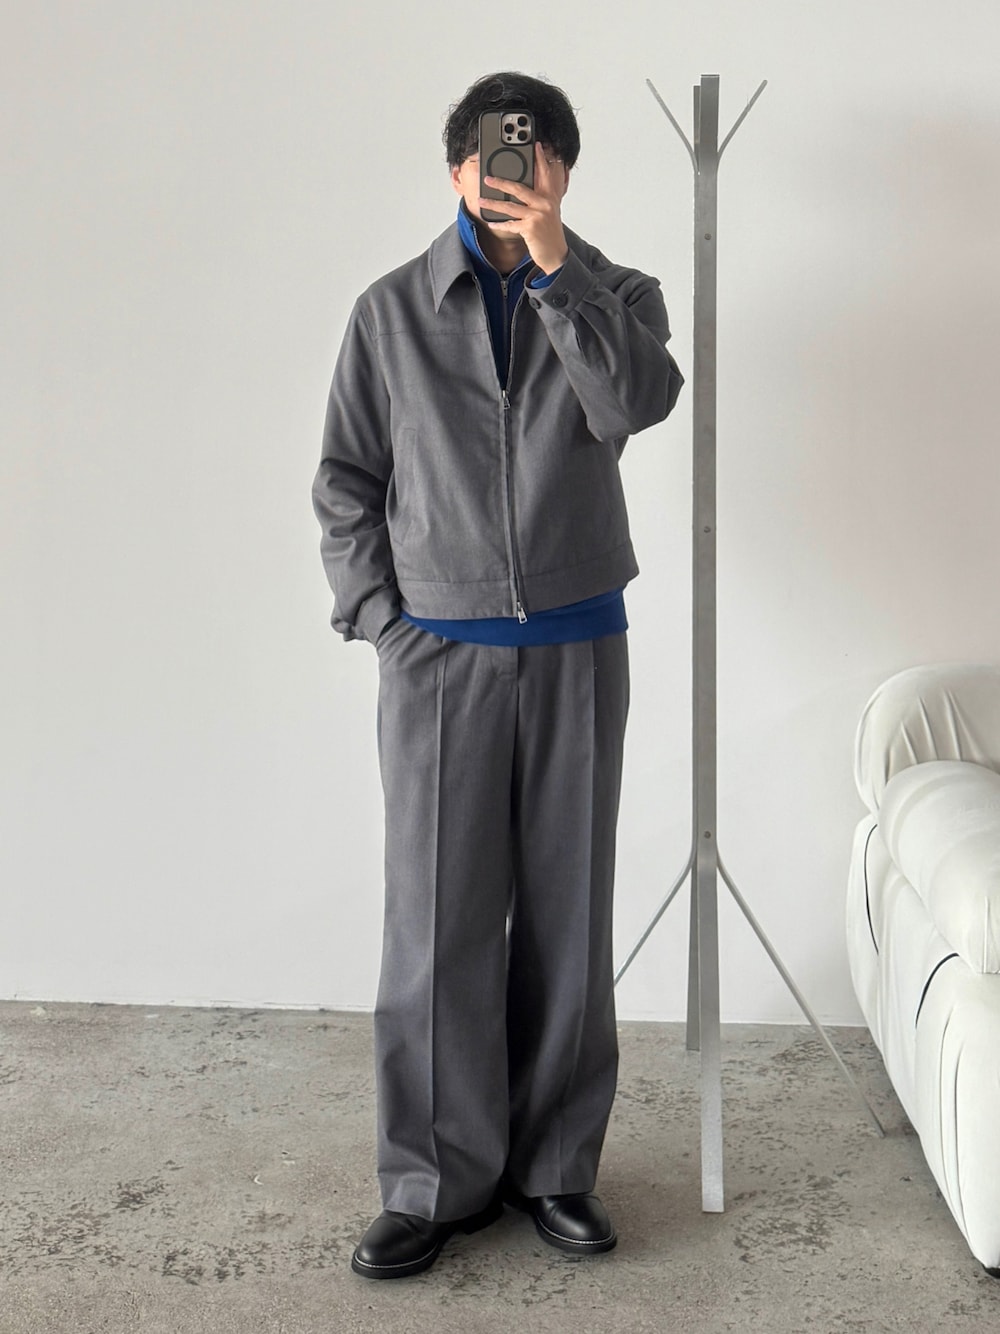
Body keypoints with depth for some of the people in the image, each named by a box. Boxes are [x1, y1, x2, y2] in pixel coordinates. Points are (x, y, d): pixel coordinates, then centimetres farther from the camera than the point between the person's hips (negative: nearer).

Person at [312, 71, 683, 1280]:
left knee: (567, 914, 7)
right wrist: (380, 621, -3)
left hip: (578, 649, 1)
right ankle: (439, 1180, 11)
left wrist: (556, 267, -22)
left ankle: (555, 1165, 20)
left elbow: (640, 399, -17)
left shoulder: (613, 294, 5)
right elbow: (345, 483, 6)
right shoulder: (392, 311, 4)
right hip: (439, 655, -1)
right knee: (437, 921, 0)